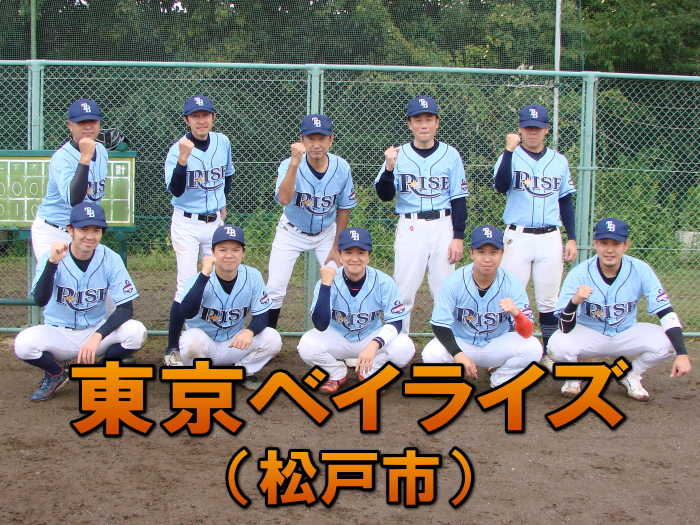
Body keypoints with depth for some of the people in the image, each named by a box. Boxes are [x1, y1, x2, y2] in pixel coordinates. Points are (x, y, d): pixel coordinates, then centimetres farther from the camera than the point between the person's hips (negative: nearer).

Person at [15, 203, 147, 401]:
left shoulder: (110, 260, -11)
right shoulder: (51, 258, -15)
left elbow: (126, 307, -14)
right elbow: (40, 300, -30)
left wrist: (98, 336, -28)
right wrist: (52, 263, -43)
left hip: (97, 330, 1)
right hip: (58, 335, -1)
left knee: (136, 332, -26)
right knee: (25, 343, -32)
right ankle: (55, 373, 3)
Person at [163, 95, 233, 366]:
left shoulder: (223, 142, 2)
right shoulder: (178, 149, -14)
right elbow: (175, 190, -27)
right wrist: (183, 158, -37)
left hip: (215, 222, 5)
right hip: (187, 224, -5)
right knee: (188, 287, -10)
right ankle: (172, 349, 0)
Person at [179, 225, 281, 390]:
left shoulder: (253, 277, -11)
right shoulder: (199, 280, -20)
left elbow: (261, 315, -7)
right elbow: (187, 313, -38)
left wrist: (249, 331, -31)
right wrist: (204, 275, -45)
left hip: (235, 344, 3)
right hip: (204, 344, -3)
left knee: (272, 339, -20)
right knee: (192, 340, -36)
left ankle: (244, 371, 7)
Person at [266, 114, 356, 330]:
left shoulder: (342, 168, -17)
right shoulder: (289, 165, -25)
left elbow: (343, 209, -3)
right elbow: (284, 199, -44)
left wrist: (336, 247, -1)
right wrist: (295, 162, -52)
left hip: (326, 233, 2)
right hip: (292, 232, -2)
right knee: (275, 288, -6)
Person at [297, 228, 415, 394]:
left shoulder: (384, 282, -18)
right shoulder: (328, 281, -20)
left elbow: (395, 322, -17)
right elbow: (320, 325, -29)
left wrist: (373, 345, -36)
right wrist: (326, 285, -38)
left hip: (372, 338, 1)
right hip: (337, 339, 0)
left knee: (405, 348, -27)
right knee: (307, 345, -30)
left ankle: (368, 373, 3)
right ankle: (338, 374, 3)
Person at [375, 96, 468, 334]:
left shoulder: (450, 155, 2)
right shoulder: (399, 155, 2)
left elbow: (459, 199, 4)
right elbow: (385, 195, -4)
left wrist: (458, 237, -2)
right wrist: (389, 168, -20)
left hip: (443, 227, 0)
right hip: (410, 228, 0)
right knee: (403, 290, 1)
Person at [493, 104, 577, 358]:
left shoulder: (559, 161, 9)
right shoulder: (511, 157, -1)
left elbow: (566, 202, 13)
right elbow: (501, 186, -20)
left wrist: (572, 239, 7)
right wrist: (509, 150, -27)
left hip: (550, 239, 3)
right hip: (517, 238, -2)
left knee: (549, 300, 7)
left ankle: (550, 353, 18)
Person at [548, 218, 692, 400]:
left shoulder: (641, 271, -17)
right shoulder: (579, 274, -22)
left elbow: (666, 313, -15)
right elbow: (566, 329, -24)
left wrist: (682, 354, -29)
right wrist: (574, 302, -46)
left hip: (626, 335, 2)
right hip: (587, 335, -2)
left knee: (666, 343, -25)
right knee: (558, 346, -33)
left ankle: (631, 375, 7)